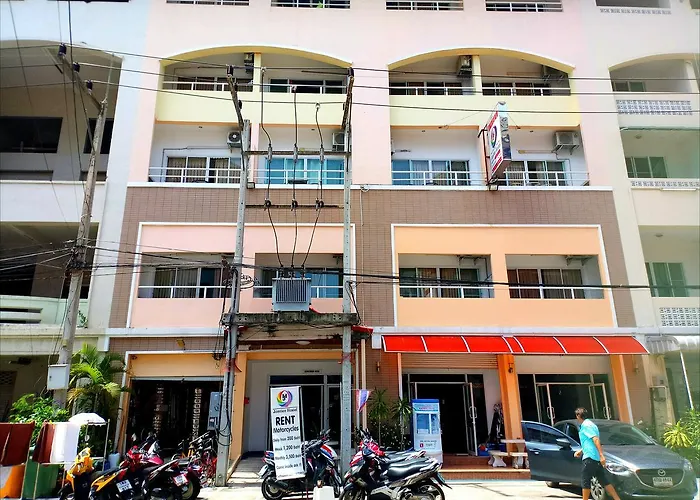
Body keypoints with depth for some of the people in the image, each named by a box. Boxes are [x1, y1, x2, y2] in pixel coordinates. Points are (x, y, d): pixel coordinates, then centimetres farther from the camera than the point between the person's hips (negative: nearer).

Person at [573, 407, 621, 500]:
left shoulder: (586, 425, -10)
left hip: (590, 457, -10)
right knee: (603, 481, 12)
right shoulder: (588, 424, 20)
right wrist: (580, 451, 37)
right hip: (596, 458, 10)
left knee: (585, 480, -2)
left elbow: (596, 440, -22)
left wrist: (601, 455, -29)